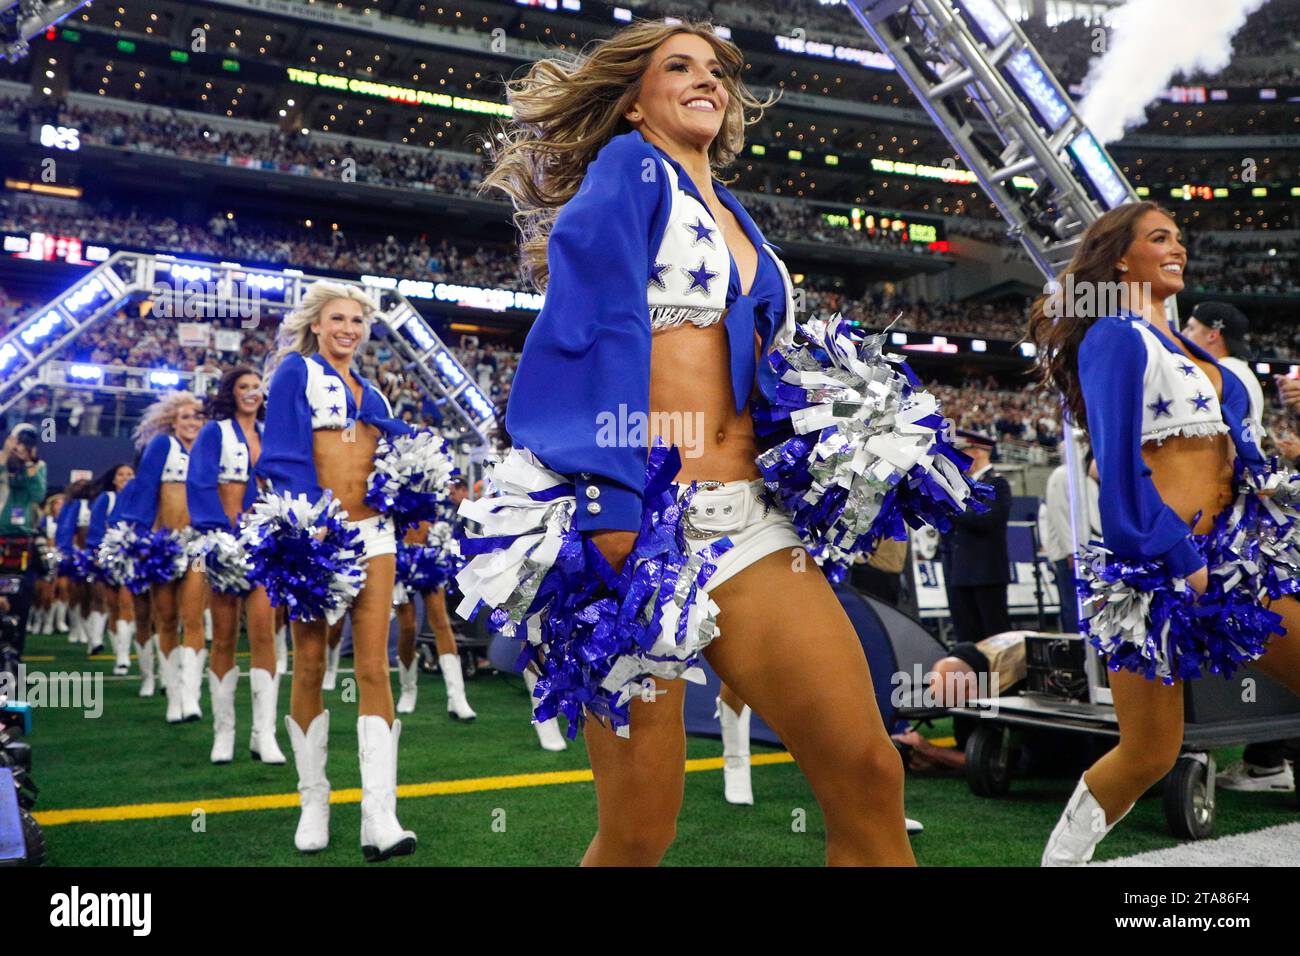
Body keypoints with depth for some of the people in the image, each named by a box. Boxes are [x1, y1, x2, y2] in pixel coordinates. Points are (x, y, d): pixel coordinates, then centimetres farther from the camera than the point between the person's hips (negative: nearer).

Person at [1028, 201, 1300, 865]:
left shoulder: (1178, 341, 19)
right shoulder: (1115, 336, -6)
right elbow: (1119, 461, -14)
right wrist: (1179, 558, -17)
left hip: (1230, 550, 9)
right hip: (1156, 561, -8)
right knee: (1149, 753, -3)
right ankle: (1062, 857, 16)